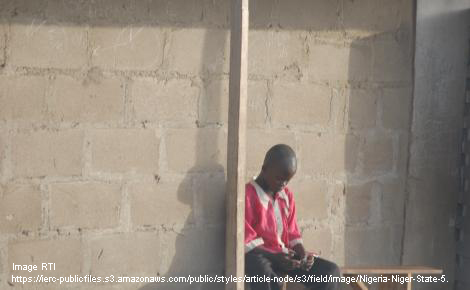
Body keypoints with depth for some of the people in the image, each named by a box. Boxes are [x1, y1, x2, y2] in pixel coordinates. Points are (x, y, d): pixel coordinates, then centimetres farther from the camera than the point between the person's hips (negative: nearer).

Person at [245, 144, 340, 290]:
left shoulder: (287, 196, 13)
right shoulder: (248, 194, -9)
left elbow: (292, 233, 15)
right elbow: (246, 239, -14)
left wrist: (303, 253, -6)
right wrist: (274, 257, -25)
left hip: (284, 255, 7)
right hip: (258, 254, -7)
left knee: (330, 271, -10)